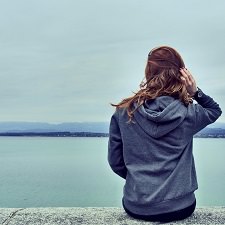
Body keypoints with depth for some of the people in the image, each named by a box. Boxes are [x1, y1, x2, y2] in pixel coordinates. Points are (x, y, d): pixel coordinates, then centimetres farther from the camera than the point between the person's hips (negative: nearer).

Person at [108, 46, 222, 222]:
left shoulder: (124, 112, -10)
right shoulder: (187, 113, -11)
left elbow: (115, 161, -2)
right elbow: (215, 110, 12)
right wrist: (196, 92, -5)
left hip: (137, 207, 1)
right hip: (180, 207, 0)